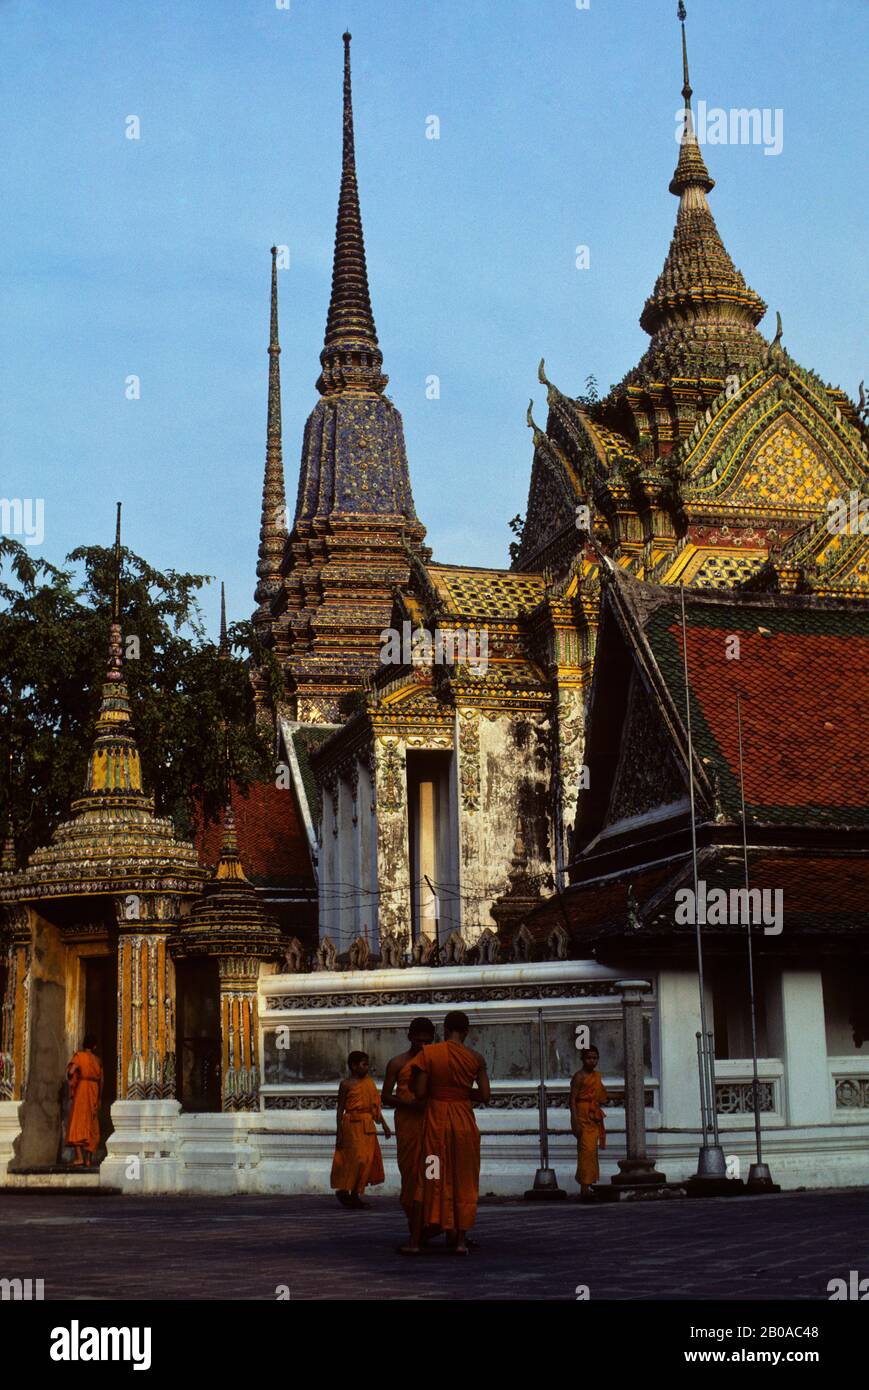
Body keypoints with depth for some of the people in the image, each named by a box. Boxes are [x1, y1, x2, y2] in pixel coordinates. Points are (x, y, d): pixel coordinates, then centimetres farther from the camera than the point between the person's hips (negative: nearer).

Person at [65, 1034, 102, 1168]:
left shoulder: (79, 1056, -2)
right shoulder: (97, 1060, 12)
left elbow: (71, 1072, -19)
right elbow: (101, 1080, 12)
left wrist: (72, 1087, -7)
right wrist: (98, 1099, 19)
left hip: (81, 1091, -5)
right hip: (94, 1093, 5)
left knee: (77, 1123, -6)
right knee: (91, 1126, 9)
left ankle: (79, 1157, -18)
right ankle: (89, 1159, 7)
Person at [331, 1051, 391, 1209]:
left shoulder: (368, 1082, 12)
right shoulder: (346, 1084, -6)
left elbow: (375, 1106, 15)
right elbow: (340, 1109, -6)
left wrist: (384, 1125, 11)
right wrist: (339, 1133, -9)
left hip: (367, 1125, 7)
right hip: (353, 1125, -7)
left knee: (368, 1158, 5)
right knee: (358, 1158, -11)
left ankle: (354, 1194, 15)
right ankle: (344, 1191, 2)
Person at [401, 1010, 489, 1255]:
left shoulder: (428, 1053, -6)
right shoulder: (476, 1058, -2)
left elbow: (419, 1093, -9)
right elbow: (485, 1096, -3)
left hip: (436, 1118, -1)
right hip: (464, 1121, 1)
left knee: (428, 1179, 6)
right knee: (463, 1180, 11)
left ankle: (415, 1240, 5)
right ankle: (460, 1240, 8)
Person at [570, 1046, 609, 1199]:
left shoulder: (597, 1076, 14)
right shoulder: (579, 1076, -9)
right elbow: (573, 1099, -13)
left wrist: (604, 1100, 10)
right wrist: (575, 1121, -20)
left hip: (595, 1116, 8)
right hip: (583, 1116, -8)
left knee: (591, 1150, 10)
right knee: (586, 1149, -14)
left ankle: (587, 1184, 17)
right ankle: (585, 1187, -17)